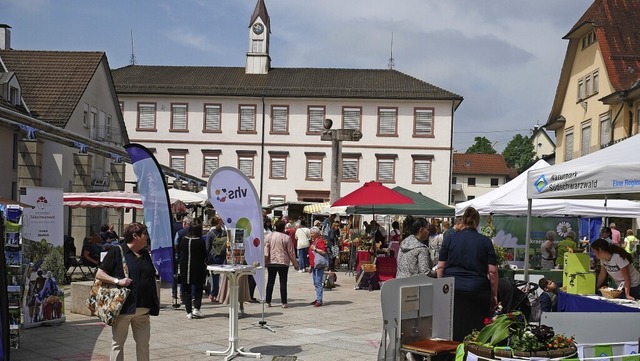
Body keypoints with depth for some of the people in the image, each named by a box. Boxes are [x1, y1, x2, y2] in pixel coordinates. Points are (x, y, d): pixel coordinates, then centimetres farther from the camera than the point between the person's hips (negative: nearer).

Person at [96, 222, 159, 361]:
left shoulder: (145, 254, 13)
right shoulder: (116, 252, -6)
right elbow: (99, 274, -6)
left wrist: (154, 304, 15)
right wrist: (117, 281, -20)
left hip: (143, 308, 6)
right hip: (123, 306, -6)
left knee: (143, 343, 9)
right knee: (118, 343, 5)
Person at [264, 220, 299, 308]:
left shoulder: (269, 236, 2)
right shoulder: (286, 237, -6)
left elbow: (266, 248, -3)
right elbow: (291, 252, -2)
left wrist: (264, 259, -2)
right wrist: (295, 264, 6)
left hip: (271, 262, 3)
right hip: (283, 262, -3)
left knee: (270, 282, 10)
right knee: (283, 282, 1)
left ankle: (268, 301, 11)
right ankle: (284, 302, -1)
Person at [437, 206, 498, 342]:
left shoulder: (450, 239, 5)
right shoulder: (486, 241, 3)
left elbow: (440, 267, 5)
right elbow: (492, 271, 0)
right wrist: (494, 295, 7)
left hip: (451, 290, 1)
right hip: (478, 292, -1)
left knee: (452, 332, 3)